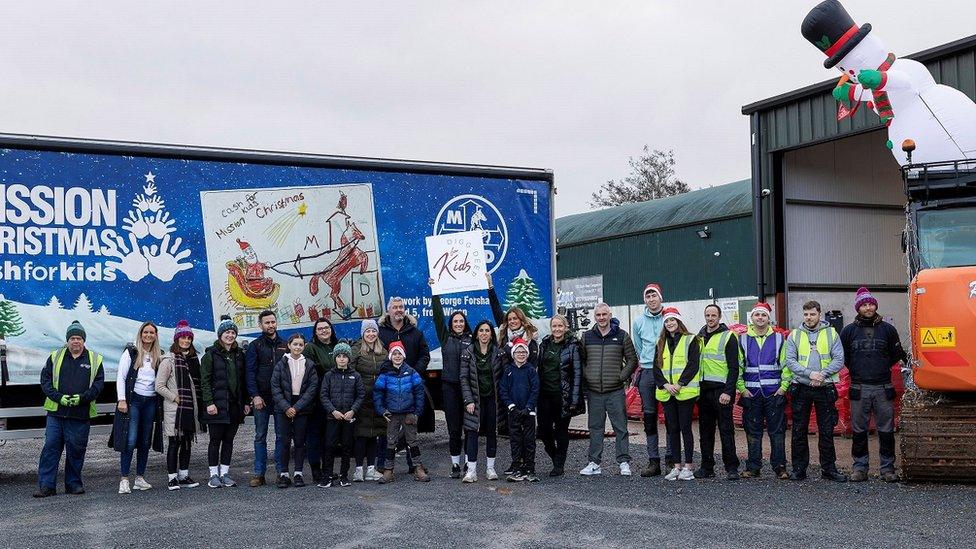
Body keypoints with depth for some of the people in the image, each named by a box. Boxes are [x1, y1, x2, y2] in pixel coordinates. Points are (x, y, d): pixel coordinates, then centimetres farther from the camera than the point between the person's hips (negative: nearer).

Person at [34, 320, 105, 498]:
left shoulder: (94, 360, 7)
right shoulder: (55, 357, 9)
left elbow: (99, 383, 3)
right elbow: (45, 380, 5)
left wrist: (83, 397, -12)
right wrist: (59, 397, -10)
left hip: (81, 414, 0)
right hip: (56, 412, 1)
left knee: (76, 450, 5)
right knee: (50, 447, -2)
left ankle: (73, 484, 17)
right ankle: (46, 485, 3)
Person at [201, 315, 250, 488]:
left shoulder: (239, 354, 13)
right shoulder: (211, 354, -3)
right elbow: (205, 381, -7)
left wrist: (246, 402, 9)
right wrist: (209, 402, -15)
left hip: (235, 405, 5)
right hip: (217, 405, -5)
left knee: (229, 440, 8)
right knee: (215, 440, 1)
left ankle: (225, 473, 15)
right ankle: (214, 474, 8)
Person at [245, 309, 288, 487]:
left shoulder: (285, 345, 10)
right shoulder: (255, 346, 4)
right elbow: (250, 373, -2)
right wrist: (255, 396, -12)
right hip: (261, 398, -2)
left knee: (282, 436, 3)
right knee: (260, 437, 3)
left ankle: (282, 472, 8)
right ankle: (259, 474, 6)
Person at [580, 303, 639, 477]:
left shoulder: (622, 336, 3)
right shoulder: (587, 337, 8)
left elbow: (632, 360, 6)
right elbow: (580, 360, 13)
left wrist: (621, 377, -3)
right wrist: (586, 377, 1)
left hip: (615, 391, -2)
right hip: (594, 391, 2)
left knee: (620, 427, 0)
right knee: (595, 428, 7)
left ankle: (624, 462, 7)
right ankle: (594, 463, 12)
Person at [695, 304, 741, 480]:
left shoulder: (728, 337, -3)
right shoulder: (699, 337, 15)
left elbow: (734, 368, -8)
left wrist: (728, 392, -15)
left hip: (721, 391, -6)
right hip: (703, 391, 6)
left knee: (726, 429, -4)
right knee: (705, 430, 8)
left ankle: (731, 467, 1)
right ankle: (707, 467, 15)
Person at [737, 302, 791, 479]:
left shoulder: (778, 338, 7)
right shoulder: (743, 340, 8)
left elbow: (786, 365, 6)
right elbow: (737, 367, 8)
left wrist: (784, 386, -4)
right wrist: (741, 388, -1)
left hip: (775, 392, -1)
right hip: (751, 393, 1)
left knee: (777, 431, 0)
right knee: (753, 432, 5)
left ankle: (779, 467, 5)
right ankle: (753, 467, 11)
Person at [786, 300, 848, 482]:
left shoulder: (831, 334, 6)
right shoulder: (794, 336, 6)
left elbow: (839, 360, -2)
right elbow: (790, 361, -3)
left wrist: (823, 373, -16)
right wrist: (809, 373, -16)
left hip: (825, 388, 0)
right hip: (801, 389, 1)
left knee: (827, 430, 3)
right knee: (799, 430, 4)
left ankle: (828, 468, 12)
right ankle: (799, 468, 12)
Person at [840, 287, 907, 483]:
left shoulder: (887, 329, 6)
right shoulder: (849, 331, 6)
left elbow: (897, 355, 13)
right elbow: (842, 357, 14)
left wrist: (881, 368, 9)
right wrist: (857, 371, 10)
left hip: (883, 388, 0)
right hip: (859, 389, 0)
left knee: (886, 430, 2)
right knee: (859, 431, 4)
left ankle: (888, 468, 11)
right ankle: (860, 467, 12)